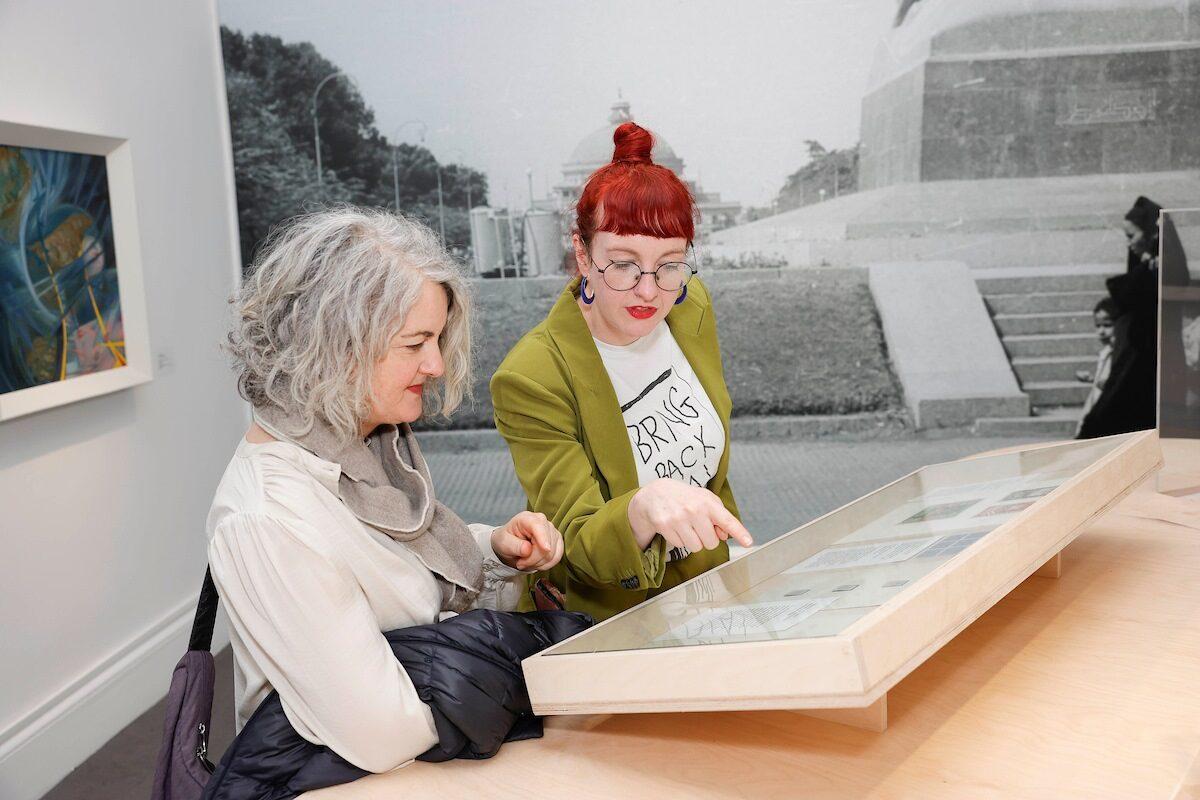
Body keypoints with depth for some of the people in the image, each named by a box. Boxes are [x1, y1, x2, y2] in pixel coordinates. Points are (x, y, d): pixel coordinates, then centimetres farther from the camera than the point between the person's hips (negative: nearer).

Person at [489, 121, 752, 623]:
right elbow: (579, 544, -22)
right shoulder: (530, 379, -22)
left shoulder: (692, 307, -2)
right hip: (599, 621, -6)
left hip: (704, 594, 6)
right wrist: (643, 509, -43)